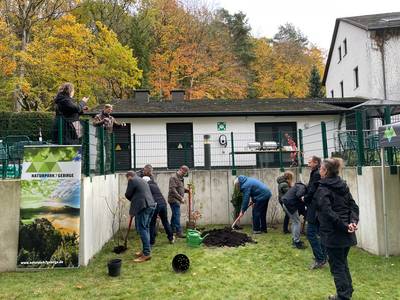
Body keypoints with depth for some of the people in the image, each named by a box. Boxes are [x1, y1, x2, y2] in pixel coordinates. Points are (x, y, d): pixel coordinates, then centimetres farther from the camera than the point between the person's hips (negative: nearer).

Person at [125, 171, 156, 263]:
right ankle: (145, 250, 21)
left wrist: (132, 199, 21)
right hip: (151, 205, 9)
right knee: (146, 228, 15)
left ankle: (147, 253, -7)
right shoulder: (142, 180, 26)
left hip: (143, 207, -9)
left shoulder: (132, 180, -1)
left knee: (142, 229, -7)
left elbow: (128, 194, 3)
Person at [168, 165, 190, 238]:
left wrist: (186, 190, 5)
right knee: (177, 215, -10)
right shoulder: (174, 177, -15)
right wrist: (181, 198, -24)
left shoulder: (181, 178, 15)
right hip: (174, 199, -10)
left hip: (177, 200, 10)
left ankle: (172, 229, 30)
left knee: (175, 215, 18)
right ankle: (179, 232, -8)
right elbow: (173, 190, -22)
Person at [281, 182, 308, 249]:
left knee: (294, 222, 19)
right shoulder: (302, 187, -9)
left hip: (286, 204, 10)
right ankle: (296, 242, 2)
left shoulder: (299, 186, 20)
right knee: (297, 222, -2)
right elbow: (298, 195, -28)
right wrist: (302, 200, -10)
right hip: (290, 205, -10)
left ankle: (294, 239, 27)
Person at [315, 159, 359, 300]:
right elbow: (354, 206, 4)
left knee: (337, 266, 4)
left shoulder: (322, 190, -14)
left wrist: (344, 226, -18)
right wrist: (353, 222, -9)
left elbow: (329, 213, -23)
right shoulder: (343, 186, 9)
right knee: (343, 263, 22)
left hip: (333, 235, -8)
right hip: (346, 235, 8)